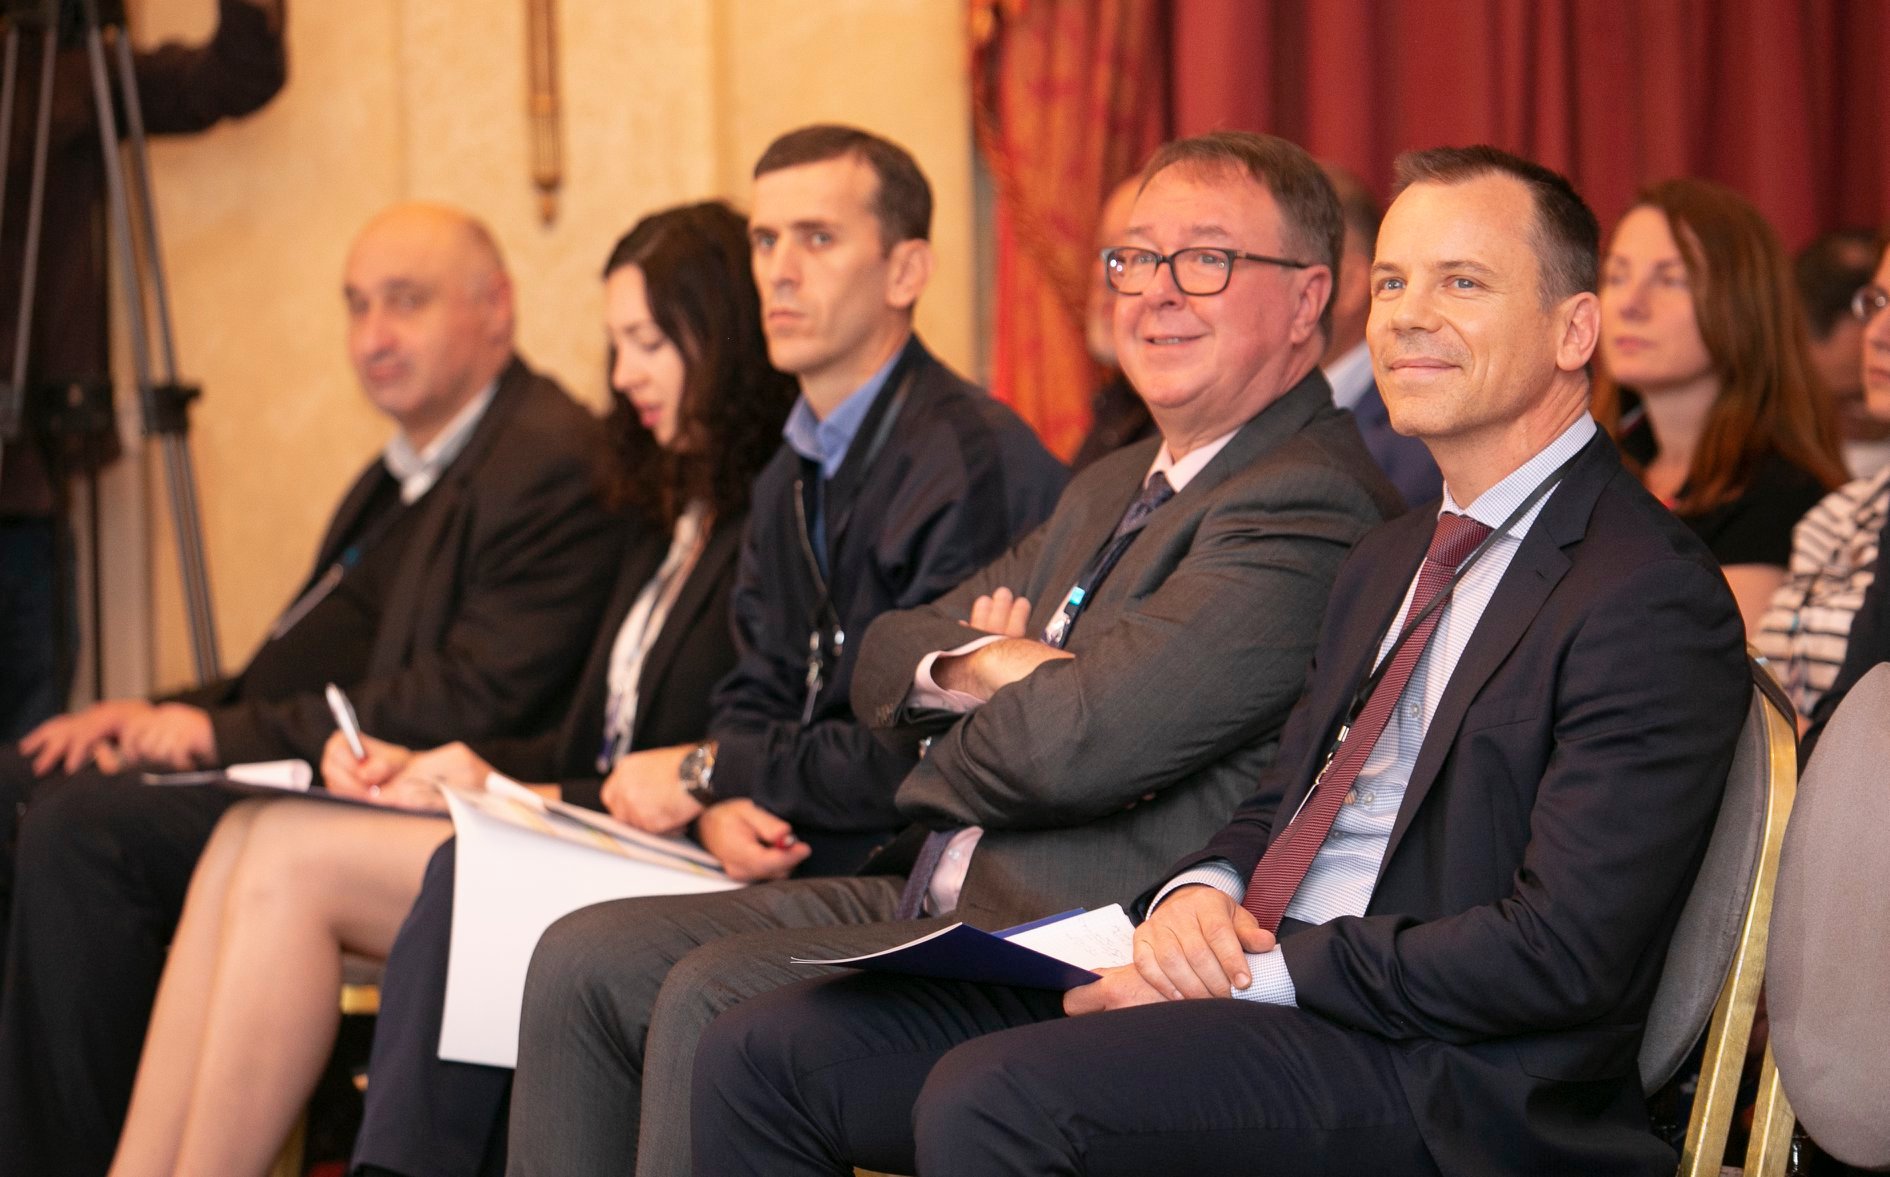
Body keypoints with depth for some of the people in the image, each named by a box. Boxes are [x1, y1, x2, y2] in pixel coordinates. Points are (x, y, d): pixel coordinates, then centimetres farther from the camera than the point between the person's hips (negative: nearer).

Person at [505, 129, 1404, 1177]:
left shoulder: (1307, 507, -13)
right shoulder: (1111, 488, 21)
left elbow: (1082, 741, -23)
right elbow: (885, 659, 19)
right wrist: (978, 663, -5)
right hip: (935, 898, 10)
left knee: (715, 998, -26)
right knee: (585, 961, -2)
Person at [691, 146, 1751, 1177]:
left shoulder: (1653, 600, -9)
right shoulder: (1390, 563, 22)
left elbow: (1562, 955, -17)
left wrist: (1258, 971, -16)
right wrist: (1199, 893, 0)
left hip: (1444, 1078, -8)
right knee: (765, 1055, -5)